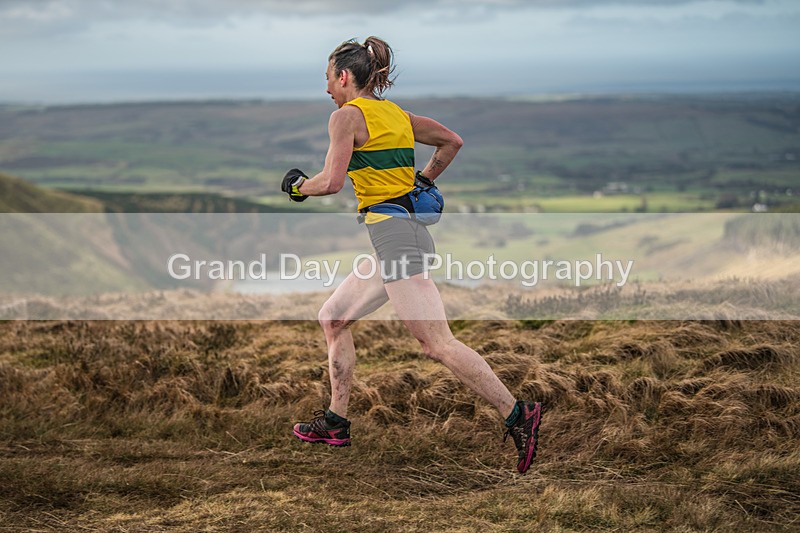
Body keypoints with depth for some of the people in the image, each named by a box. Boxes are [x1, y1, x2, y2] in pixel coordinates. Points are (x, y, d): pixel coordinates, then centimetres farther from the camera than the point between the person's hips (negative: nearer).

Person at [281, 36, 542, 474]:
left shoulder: (346, 115, -5)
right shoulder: (397, 114, 18)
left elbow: (331, 182, -13)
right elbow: (452, 141, 26)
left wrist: (297, 185, 6)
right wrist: (423, 182, 30)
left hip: (392, 232, -9)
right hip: (408, 229, 9)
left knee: (437, 344, -15)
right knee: (333, 318, 18)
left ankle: (517, 415, -20)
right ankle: (335, 423, 21)